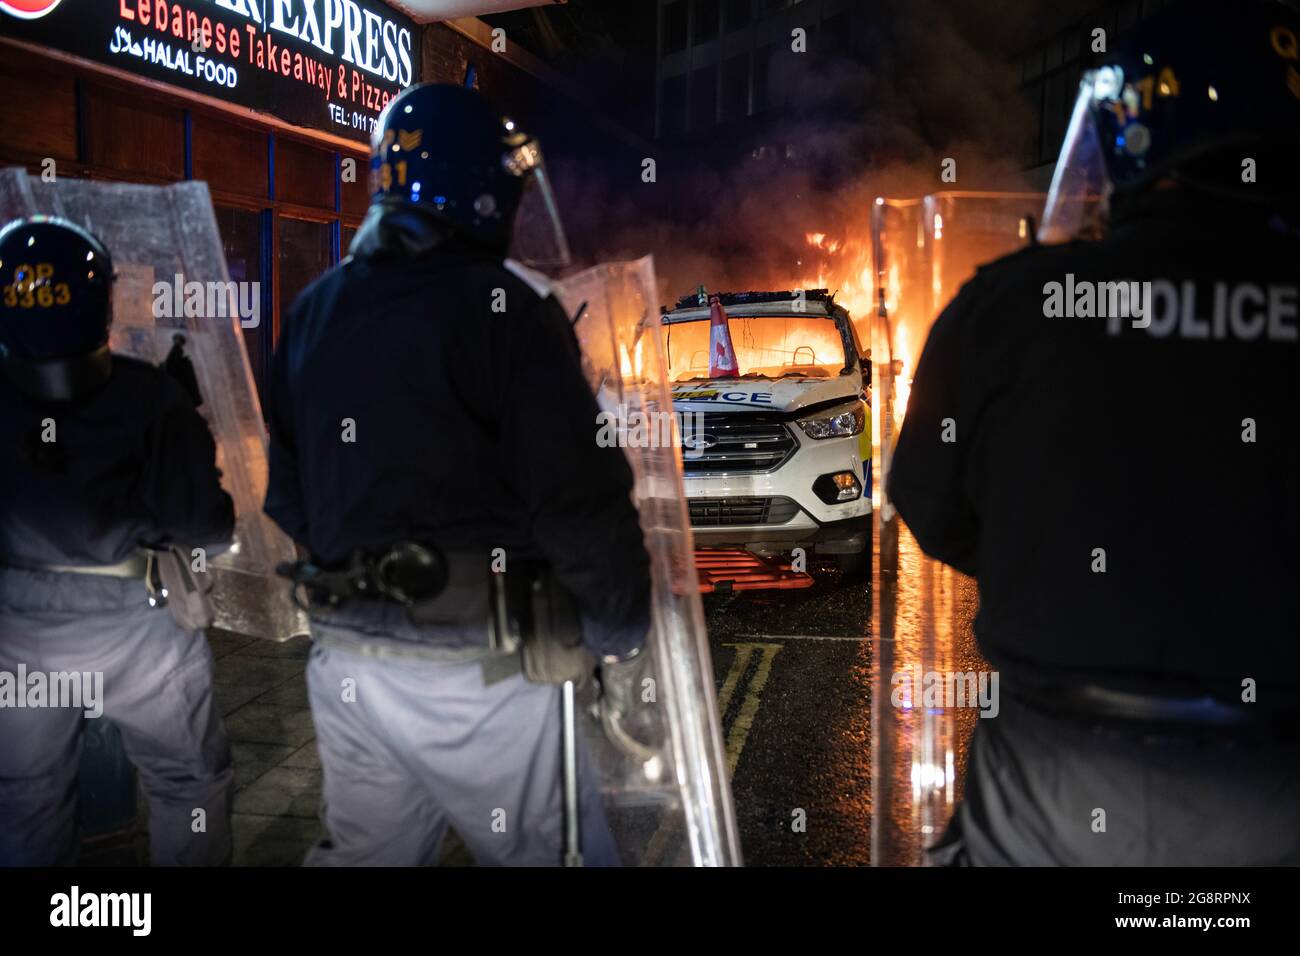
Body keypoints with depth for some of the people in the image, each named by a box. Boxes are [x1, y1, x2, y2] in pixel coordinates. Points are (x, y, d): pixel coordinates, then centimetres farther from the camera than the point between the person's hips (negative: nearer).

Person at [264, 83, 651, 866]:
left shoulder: (313, 311, 10)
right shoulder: (505, 307, -13)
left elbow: (288, 493, 15)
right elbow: (579, 496, -17)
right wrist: (619, 626, -3)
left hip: (342, 657, 7)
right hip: (475, 668, -7)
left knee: (364, 851, 21)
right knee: (551, 850, 8)